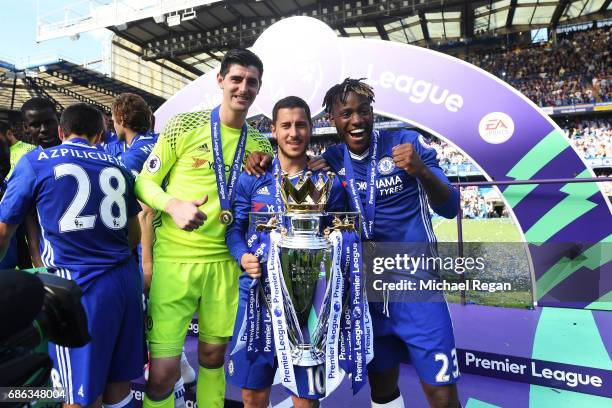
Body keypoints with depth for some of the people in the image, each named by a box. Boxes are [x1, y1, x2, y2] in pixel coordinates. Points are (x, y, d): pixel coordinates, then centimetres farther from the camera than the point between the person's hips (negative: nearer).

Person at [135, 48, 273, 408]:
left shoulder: (261, 144, 7)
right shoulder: (184, 126, -4)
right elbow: (145, 182, 0)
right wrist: (174, 206, -20)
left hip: (226, 260, 3)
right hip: (174, 257, -3)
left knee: (213, 354, 18)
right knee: (163, 369, 0)